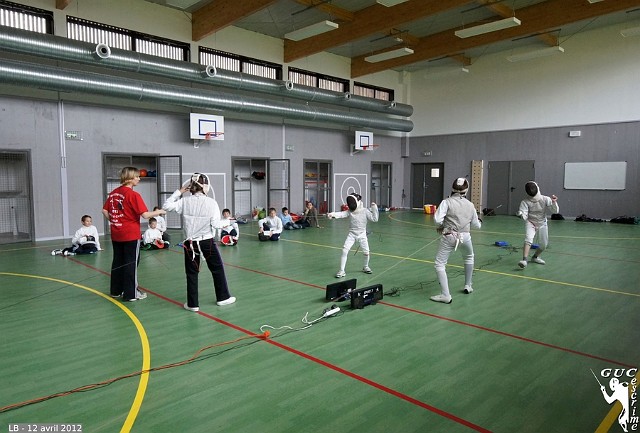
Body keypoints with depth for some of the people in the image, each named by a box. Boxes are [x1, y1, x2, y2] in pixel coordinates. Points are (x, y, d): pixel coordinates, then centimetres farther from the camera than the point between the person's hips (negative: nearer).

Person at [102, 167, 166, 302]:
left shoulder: (113, 193, 5)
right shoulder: (133, 195, -16)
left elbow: (105, 211, 9)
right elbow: (145, 215, -20)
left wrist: (115, 222, 17)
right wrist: (159, 212, -5)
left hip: (116, 235, 7)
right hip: (131, 235, -7)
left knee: (118, 262, 16)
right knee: (131, 263, 3)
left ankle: (116, 290, 27)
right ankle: (131, 294, 9)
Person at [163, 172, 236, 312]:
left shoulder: (184, 201, -5)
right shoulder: (211, 202, -12)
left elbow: (166, 206, 5)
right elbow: (215, 224, -14)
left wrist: (179, 191, 8)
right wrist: (226, 222, 6)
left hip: (191, 243, 2)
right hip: (207, 242, -2)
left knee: (192, 273, 11)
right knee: (218, 269, 16)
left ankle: (193, 304, 13)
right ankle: (223, 297, 26)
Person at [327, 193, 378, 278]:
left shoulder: (365, 211, -11)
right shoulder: (349, 211, -7)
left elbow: (374, 219, -15)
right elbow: (341, 214, -24)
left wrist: (374, 209, -26)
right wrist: (332, 214, -43)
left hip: (362, 235, 0)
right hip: (352, 234, 1)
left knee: (366, 252, 0)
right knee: (344, 251, -13)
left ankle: (365, 267, 31)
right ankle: (342, 271, -3)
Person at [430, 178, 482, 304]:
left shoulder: (447, 202, -7)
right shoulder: (470, 204, 5)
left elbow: (437, 219, -19)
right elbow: (476, 225, 13)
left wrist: (441, 226, 3)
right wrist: (479, 222, 36)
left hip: (449, 237, -4)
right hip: (465, 237, 4)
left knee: (440, 265, 0)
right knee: (469, 258, 33)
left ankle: (445, 295, -13)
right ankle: (468, 286, 41)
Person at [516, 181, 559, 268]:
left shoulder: (545, 199, -14)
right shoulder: (525, 201, -19)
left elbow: (555, 211, -16)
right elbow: (524, 214, -28)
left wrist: (554, 202, -34)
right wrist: (520, 214, -52)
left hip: (542, 224, 3)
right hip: (530, 223, -3)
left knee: (544, 245, 10)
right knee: (528, 240, -28)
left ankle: (535, 257, 36)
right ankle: (524, 260, -36)